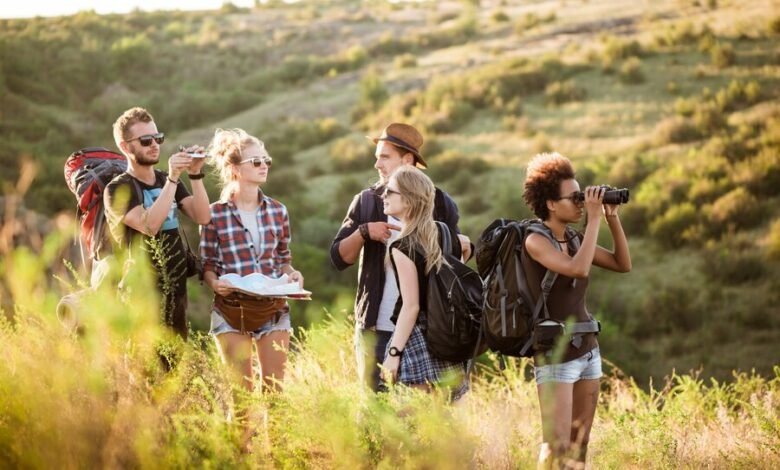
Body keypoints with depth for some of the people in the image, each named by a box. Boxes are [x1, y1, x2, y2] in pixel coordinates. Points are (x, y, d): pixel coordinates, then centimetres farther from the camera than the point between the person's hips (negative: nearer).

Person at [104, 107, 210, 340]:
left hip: (177, 291, 6)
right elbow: (149, 226, -24)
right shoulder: (118, 189, -7)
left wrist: (195, 174, -12)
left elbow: (202, 217, -1)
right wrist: (172, 179, -25)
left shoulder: (167, 181, 11)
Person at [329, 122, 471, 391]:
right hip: (376, 326, 1)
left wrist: (464, 246, -10)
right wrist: (363, 232, -15)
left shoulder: (438, 202, 5)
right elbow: (339, 258, 2)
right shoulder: (366, 202, 6)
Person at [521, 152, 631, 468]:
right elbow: (578, 268, -27)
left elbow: (623, 264, 14)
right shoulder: (536, 240, -12)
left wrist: (612, 219, 3)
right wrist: (594, 219, -19)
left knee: (580, 442, 6)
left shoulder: (573, 237, 10)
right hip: (555, 353, -7)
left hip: (587, 348, 7)